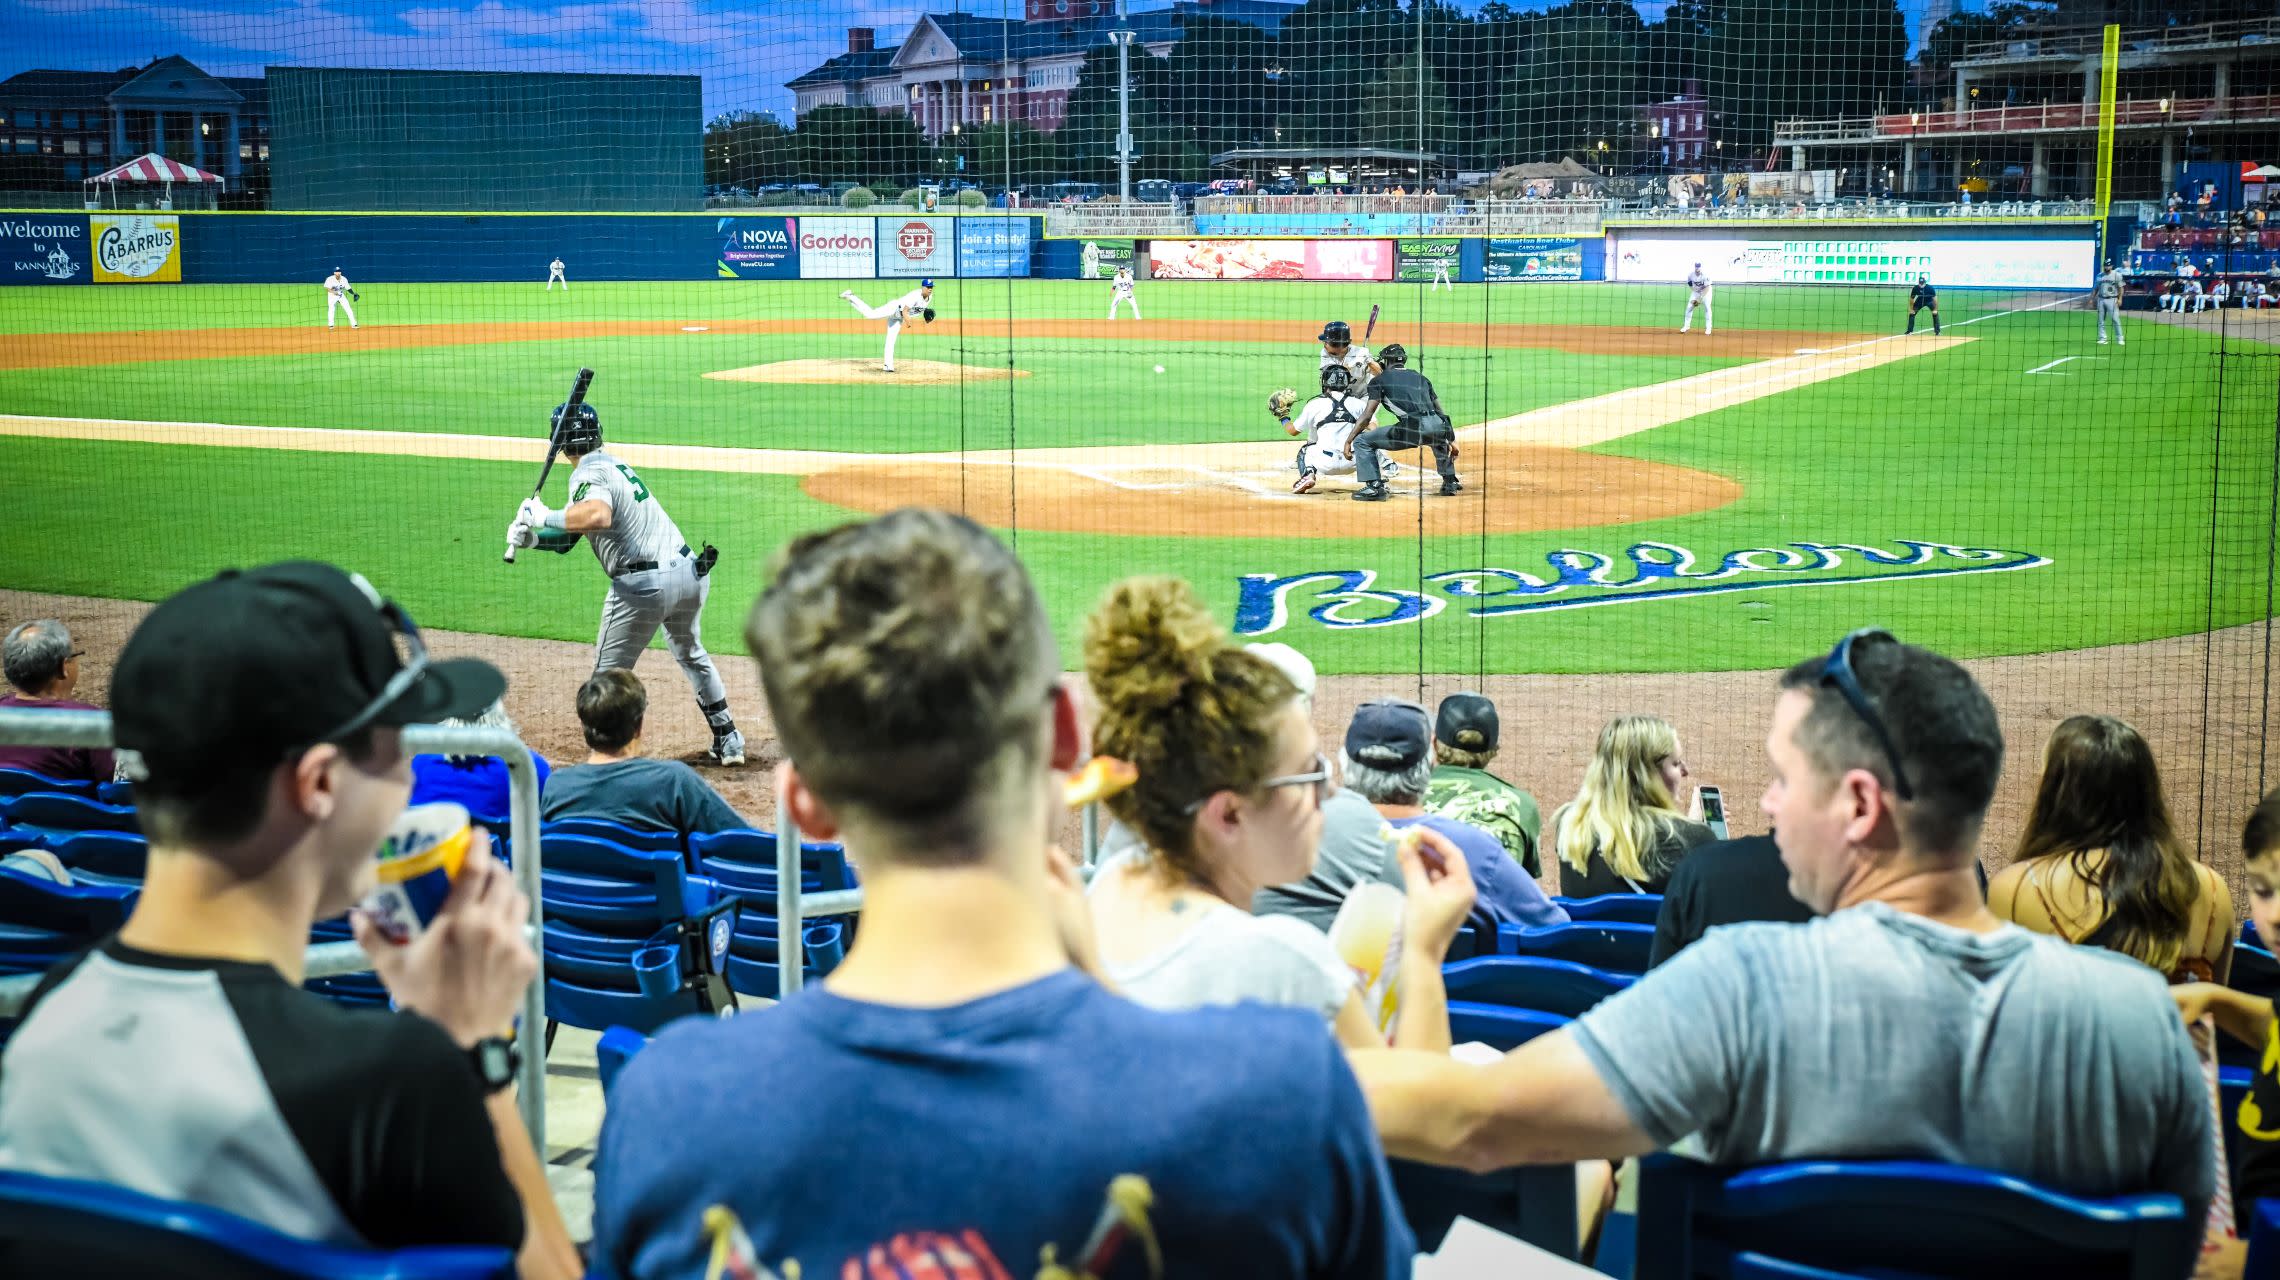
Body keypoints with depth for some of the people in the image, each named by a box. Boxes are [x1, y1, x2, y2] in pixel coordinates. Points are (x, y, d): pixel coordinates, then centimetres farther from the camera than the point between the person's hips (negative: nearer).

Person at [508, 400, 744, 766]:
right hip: (690, 571, 9)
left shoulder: (588, 474, -8)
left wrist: (544, 516, -22)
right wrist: (532, 537, 3)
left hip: (644, 584, -9)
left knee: (610, 673, 7)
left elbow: (598, 516, -33)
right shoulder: (614, 464, 19)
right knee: (692, 656, 28)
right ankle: (728, 741, 33)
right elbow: (570, 536, 18)